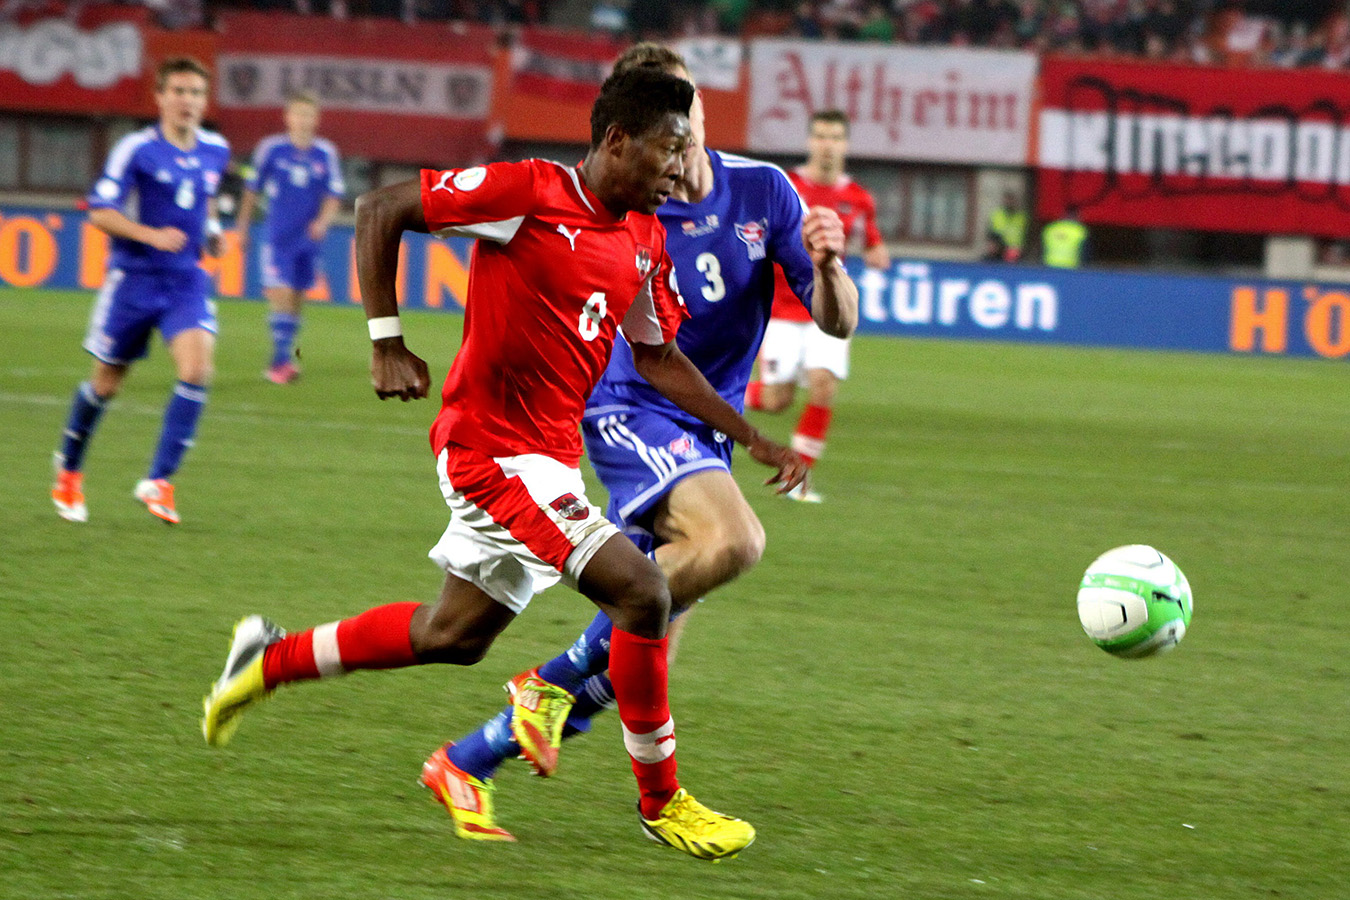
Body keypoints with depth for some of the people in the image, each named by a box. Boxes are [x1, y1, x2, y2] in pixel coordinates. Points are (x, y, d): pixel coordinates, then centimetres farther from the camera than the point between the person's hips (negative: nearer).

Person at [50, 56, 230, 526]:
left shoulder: (216, 151, 6)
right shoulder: (136, 149, -11)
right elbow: (100, 212, -11)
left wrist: (211, 229, 8)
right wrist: (152, 235, -23)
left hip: (187, 280, 3)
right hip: (133, 279, -3)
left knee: (197, 368, -20)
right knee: (106, 382, 8)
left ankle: (158, 481, -15)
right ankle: (68, 469, 34)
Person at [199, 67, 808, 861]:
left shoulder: (646, 241, 8)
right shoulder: (529, 193, -16)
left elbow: (660, 359, 18)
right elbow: (380, 211, -11)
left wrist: (755, 441, 12)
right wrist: (387, 343, -16)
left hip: (551, 455, 9)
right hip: (493, 446, -9)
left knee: (455, 634, 18)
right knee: (641, 591, -16)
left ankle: (272, 659, 36)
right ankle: (661, 801, -3)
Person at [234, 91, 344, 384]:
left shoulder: (326, 154, 2)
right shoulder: (271, 148, -3)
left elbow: (334, 194, 5)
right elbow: (252, 189, 8)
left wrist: (323, 220, -14)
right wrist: (243, 227, 12)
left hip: (309, 238, 3)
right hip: (278, 237, -3)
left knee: (297, 300, 7)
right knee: (281, 295, -15)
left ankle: (282, 361, 17)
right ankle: (281, 359, -13)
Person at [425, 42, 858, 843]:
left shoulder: (761, 190, -1)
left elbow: (838, 322, -1)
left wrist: (826, 265, -22)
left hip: (707, 434, 5)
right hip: (632, 413, -5)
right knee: (731, 538, -35)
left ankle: (466, 765, 17)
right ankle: (562, 679, -21)